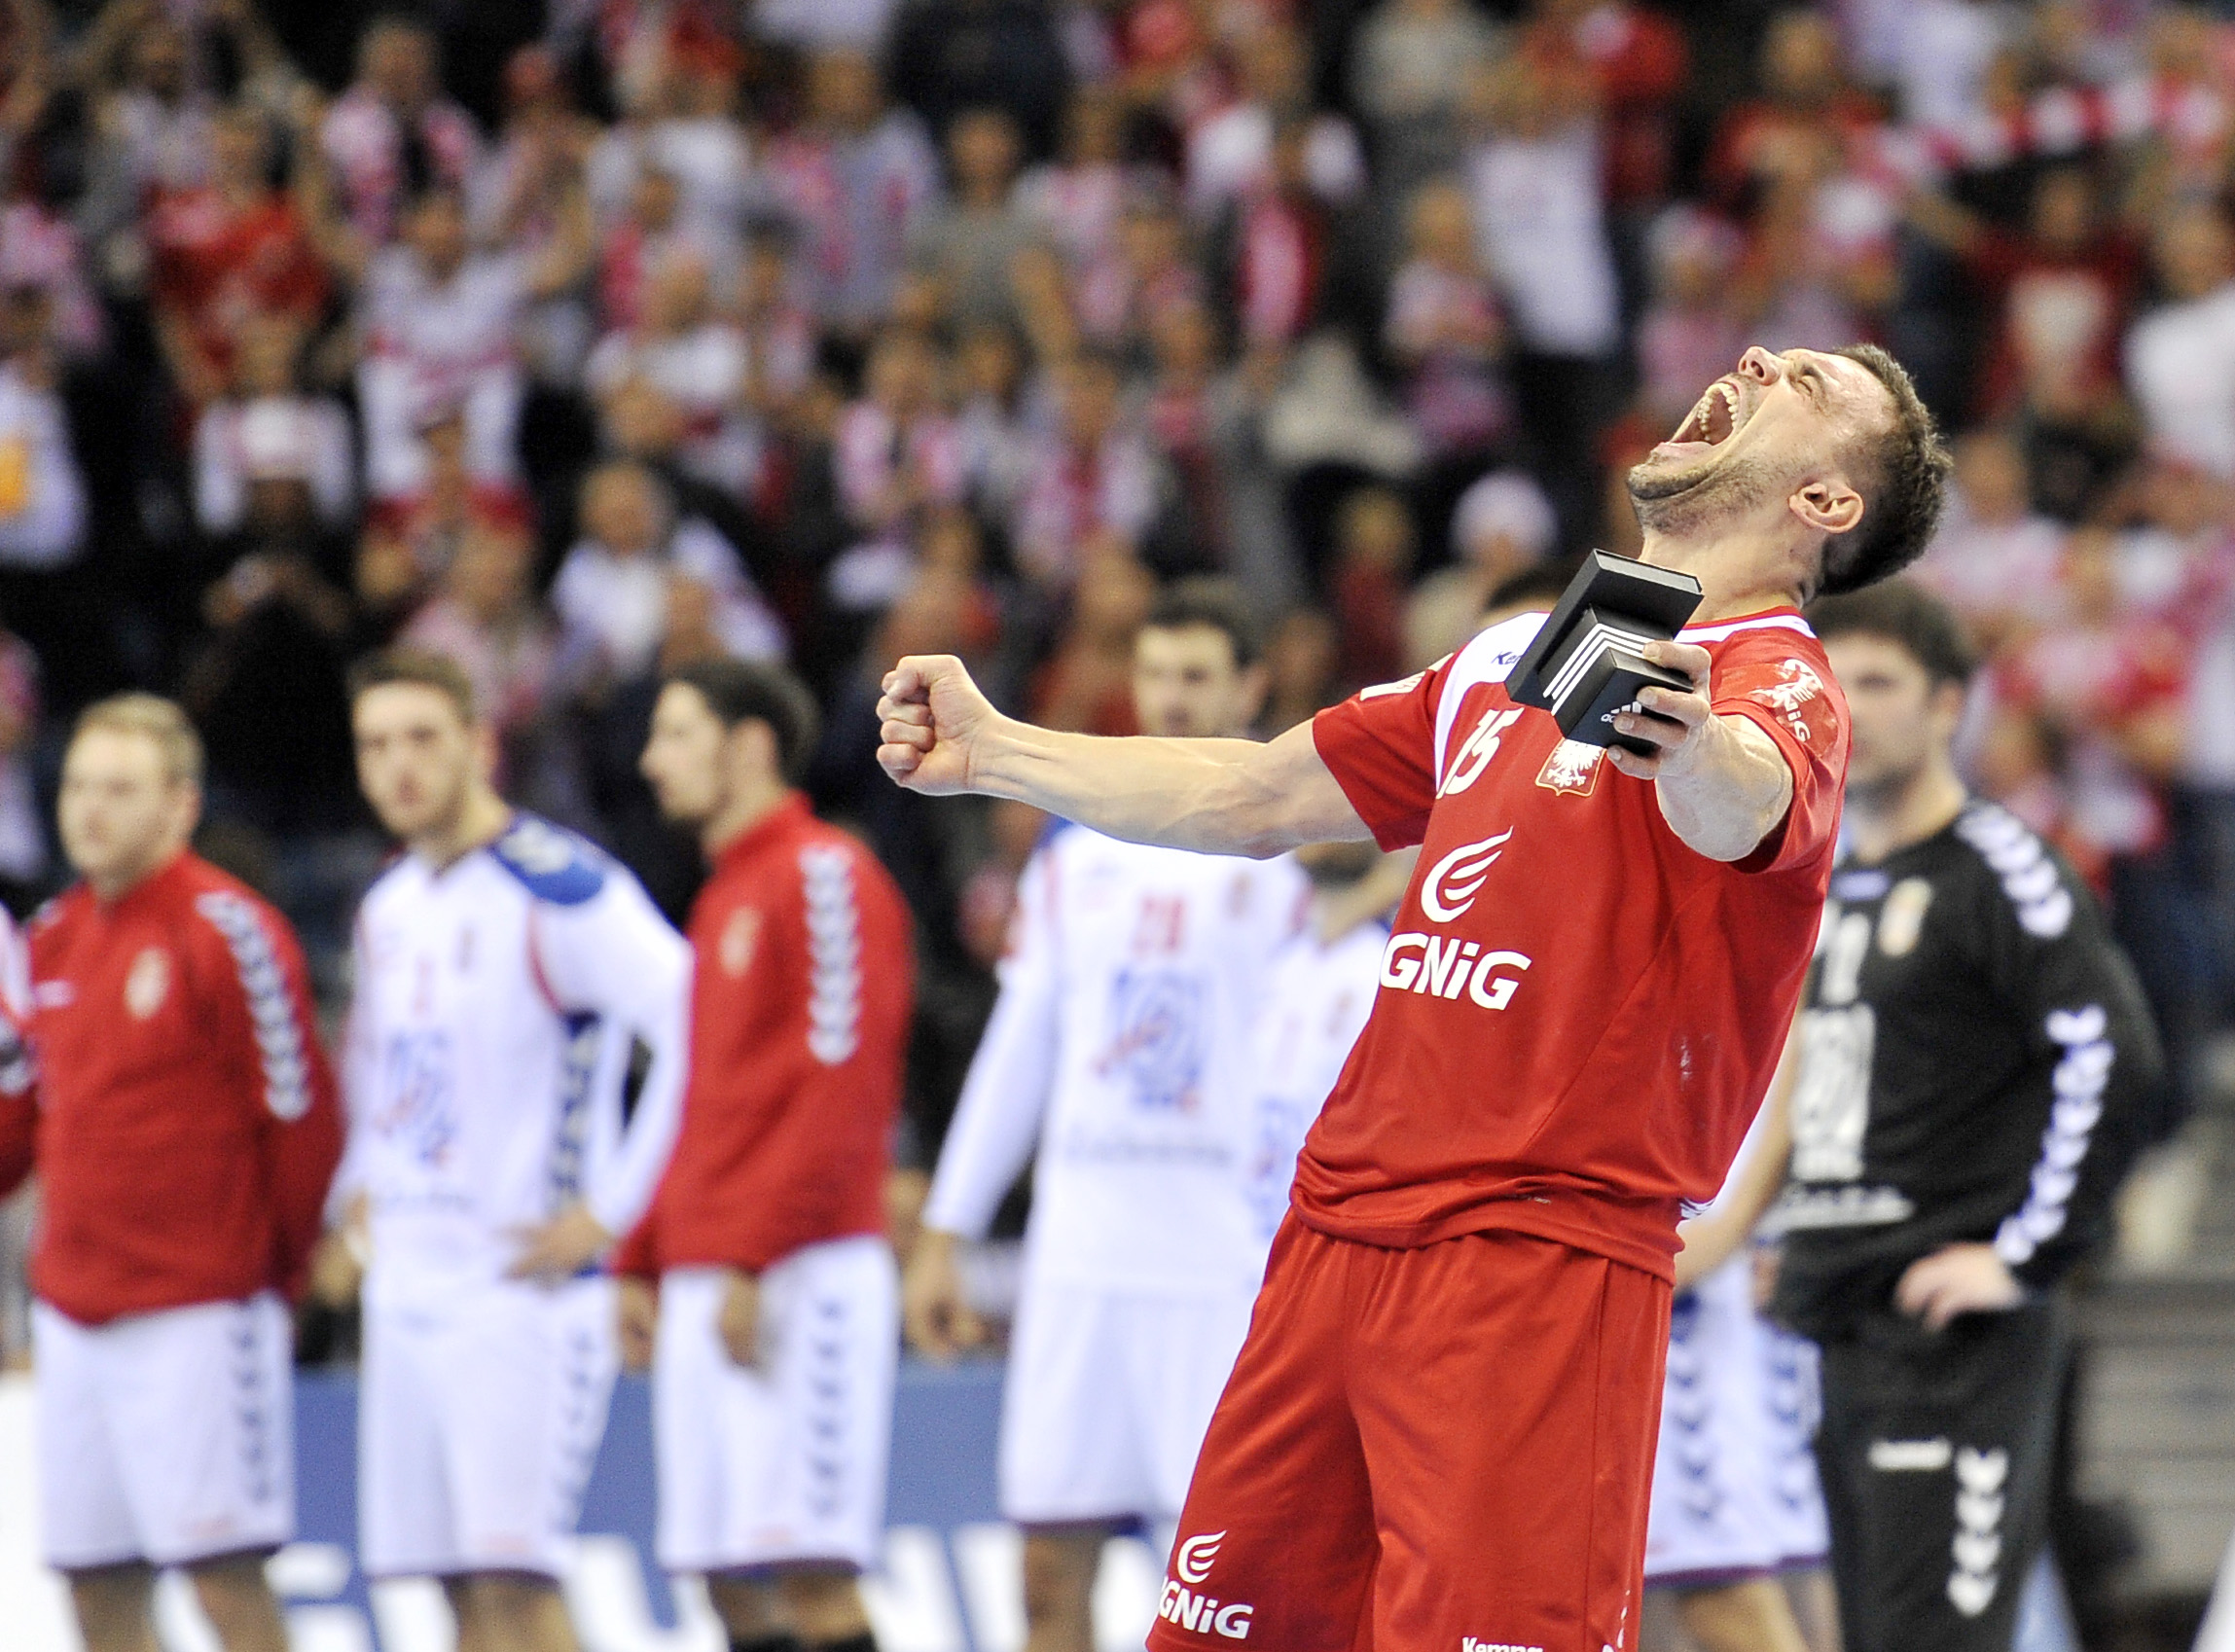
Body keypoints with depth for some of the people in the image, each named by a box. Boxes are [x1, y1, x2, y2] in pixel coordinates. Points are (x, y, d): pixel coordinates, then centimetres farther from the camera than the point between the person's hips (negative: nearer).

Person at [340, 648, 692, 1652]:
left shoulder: (559, 889, -13)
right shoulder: (390, 909, 13)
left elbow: (700, 1033, -21)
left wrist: (610, 1212, -18)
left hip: (522, 1287, -8)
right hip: (408, 1287, 8)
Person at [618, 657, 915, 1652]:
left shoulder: (825, 876, -6)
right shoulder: (724, 898, 22)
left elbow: (842, 1086, -14)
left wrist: (753, 1256, -19)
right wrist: (643, 1260, 18)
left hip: (800, 1273, -9)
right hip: (704, 1289, 9)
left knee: (809, 1570, -13)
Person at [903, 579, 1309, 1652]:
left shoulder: (1293, 852, 1)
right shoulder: (1077, 856, 14)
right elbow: (1018, 1050, 18)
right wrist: (943, 1233, 14)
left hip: (1231, 1269, -5)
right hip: (1078, 1260, 5)